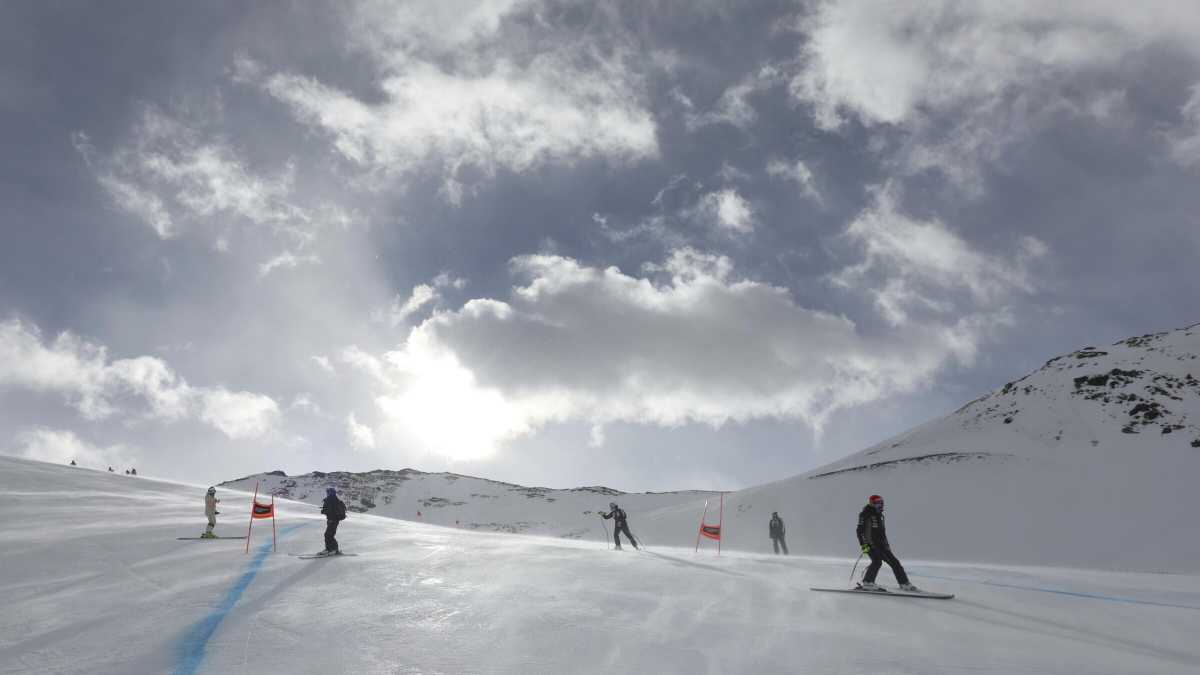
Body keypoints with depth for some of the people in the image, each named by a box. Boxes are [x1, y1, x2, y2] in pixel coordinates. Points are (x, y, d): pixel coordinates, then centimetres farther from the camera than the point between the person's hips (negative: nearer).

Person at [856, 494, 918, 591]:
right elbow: (860, 530, -12)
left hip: (881, 544, 8)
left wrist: (886, 544, 27)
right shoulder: (865, 514, -7)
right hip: (871, 544, -8)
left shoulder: (879, 515, 18)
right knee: (877, 561, -25)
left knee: (894, 562, 4)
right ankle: (867, 583, -17)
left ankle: (904, 584, 10)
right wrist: (863, 544, -21)